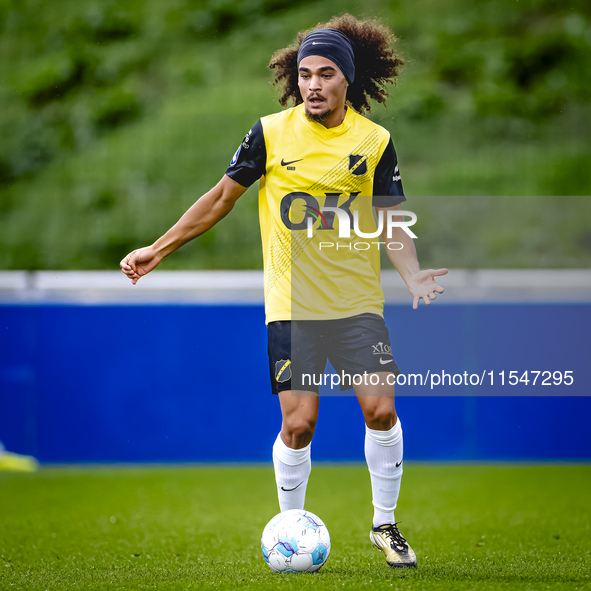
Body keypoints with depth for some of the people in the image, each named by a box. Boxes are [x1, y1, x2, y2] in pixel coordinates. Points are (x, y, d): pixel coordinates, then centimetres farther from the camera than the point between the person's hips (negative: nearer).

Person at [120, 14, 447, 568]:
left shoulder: (375, 142, 0)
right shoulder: (271, 132, -2)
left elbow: (391, 223, 4)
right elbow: (223, 196, 7)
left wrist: (413, 276, -15)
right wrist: (158, 249, 6)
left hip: (358, 303, 1)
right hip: (291, 305, -1)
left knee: (381, 411, -9)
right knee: (297, 424, -7)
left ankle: (384, 523, 13)